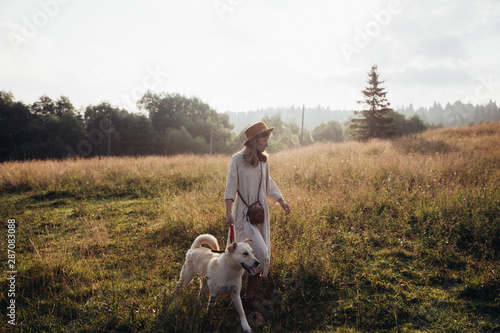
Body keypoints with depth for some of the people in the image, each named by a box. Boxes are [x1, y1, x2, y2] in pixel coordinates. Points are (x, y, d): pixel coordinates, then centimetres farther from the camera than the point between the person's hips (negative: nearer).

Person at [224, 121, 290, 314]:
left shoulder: (263, 160, 8)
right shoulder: (238, 159, -8)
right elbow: (231, 187, -9)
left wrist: (282, 202, 8)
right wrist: (228, 212, -16)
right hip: (244, 212, -6)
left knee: (262, 257, 8)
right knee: (257, 253, -16)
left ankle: (249, 297, 20)